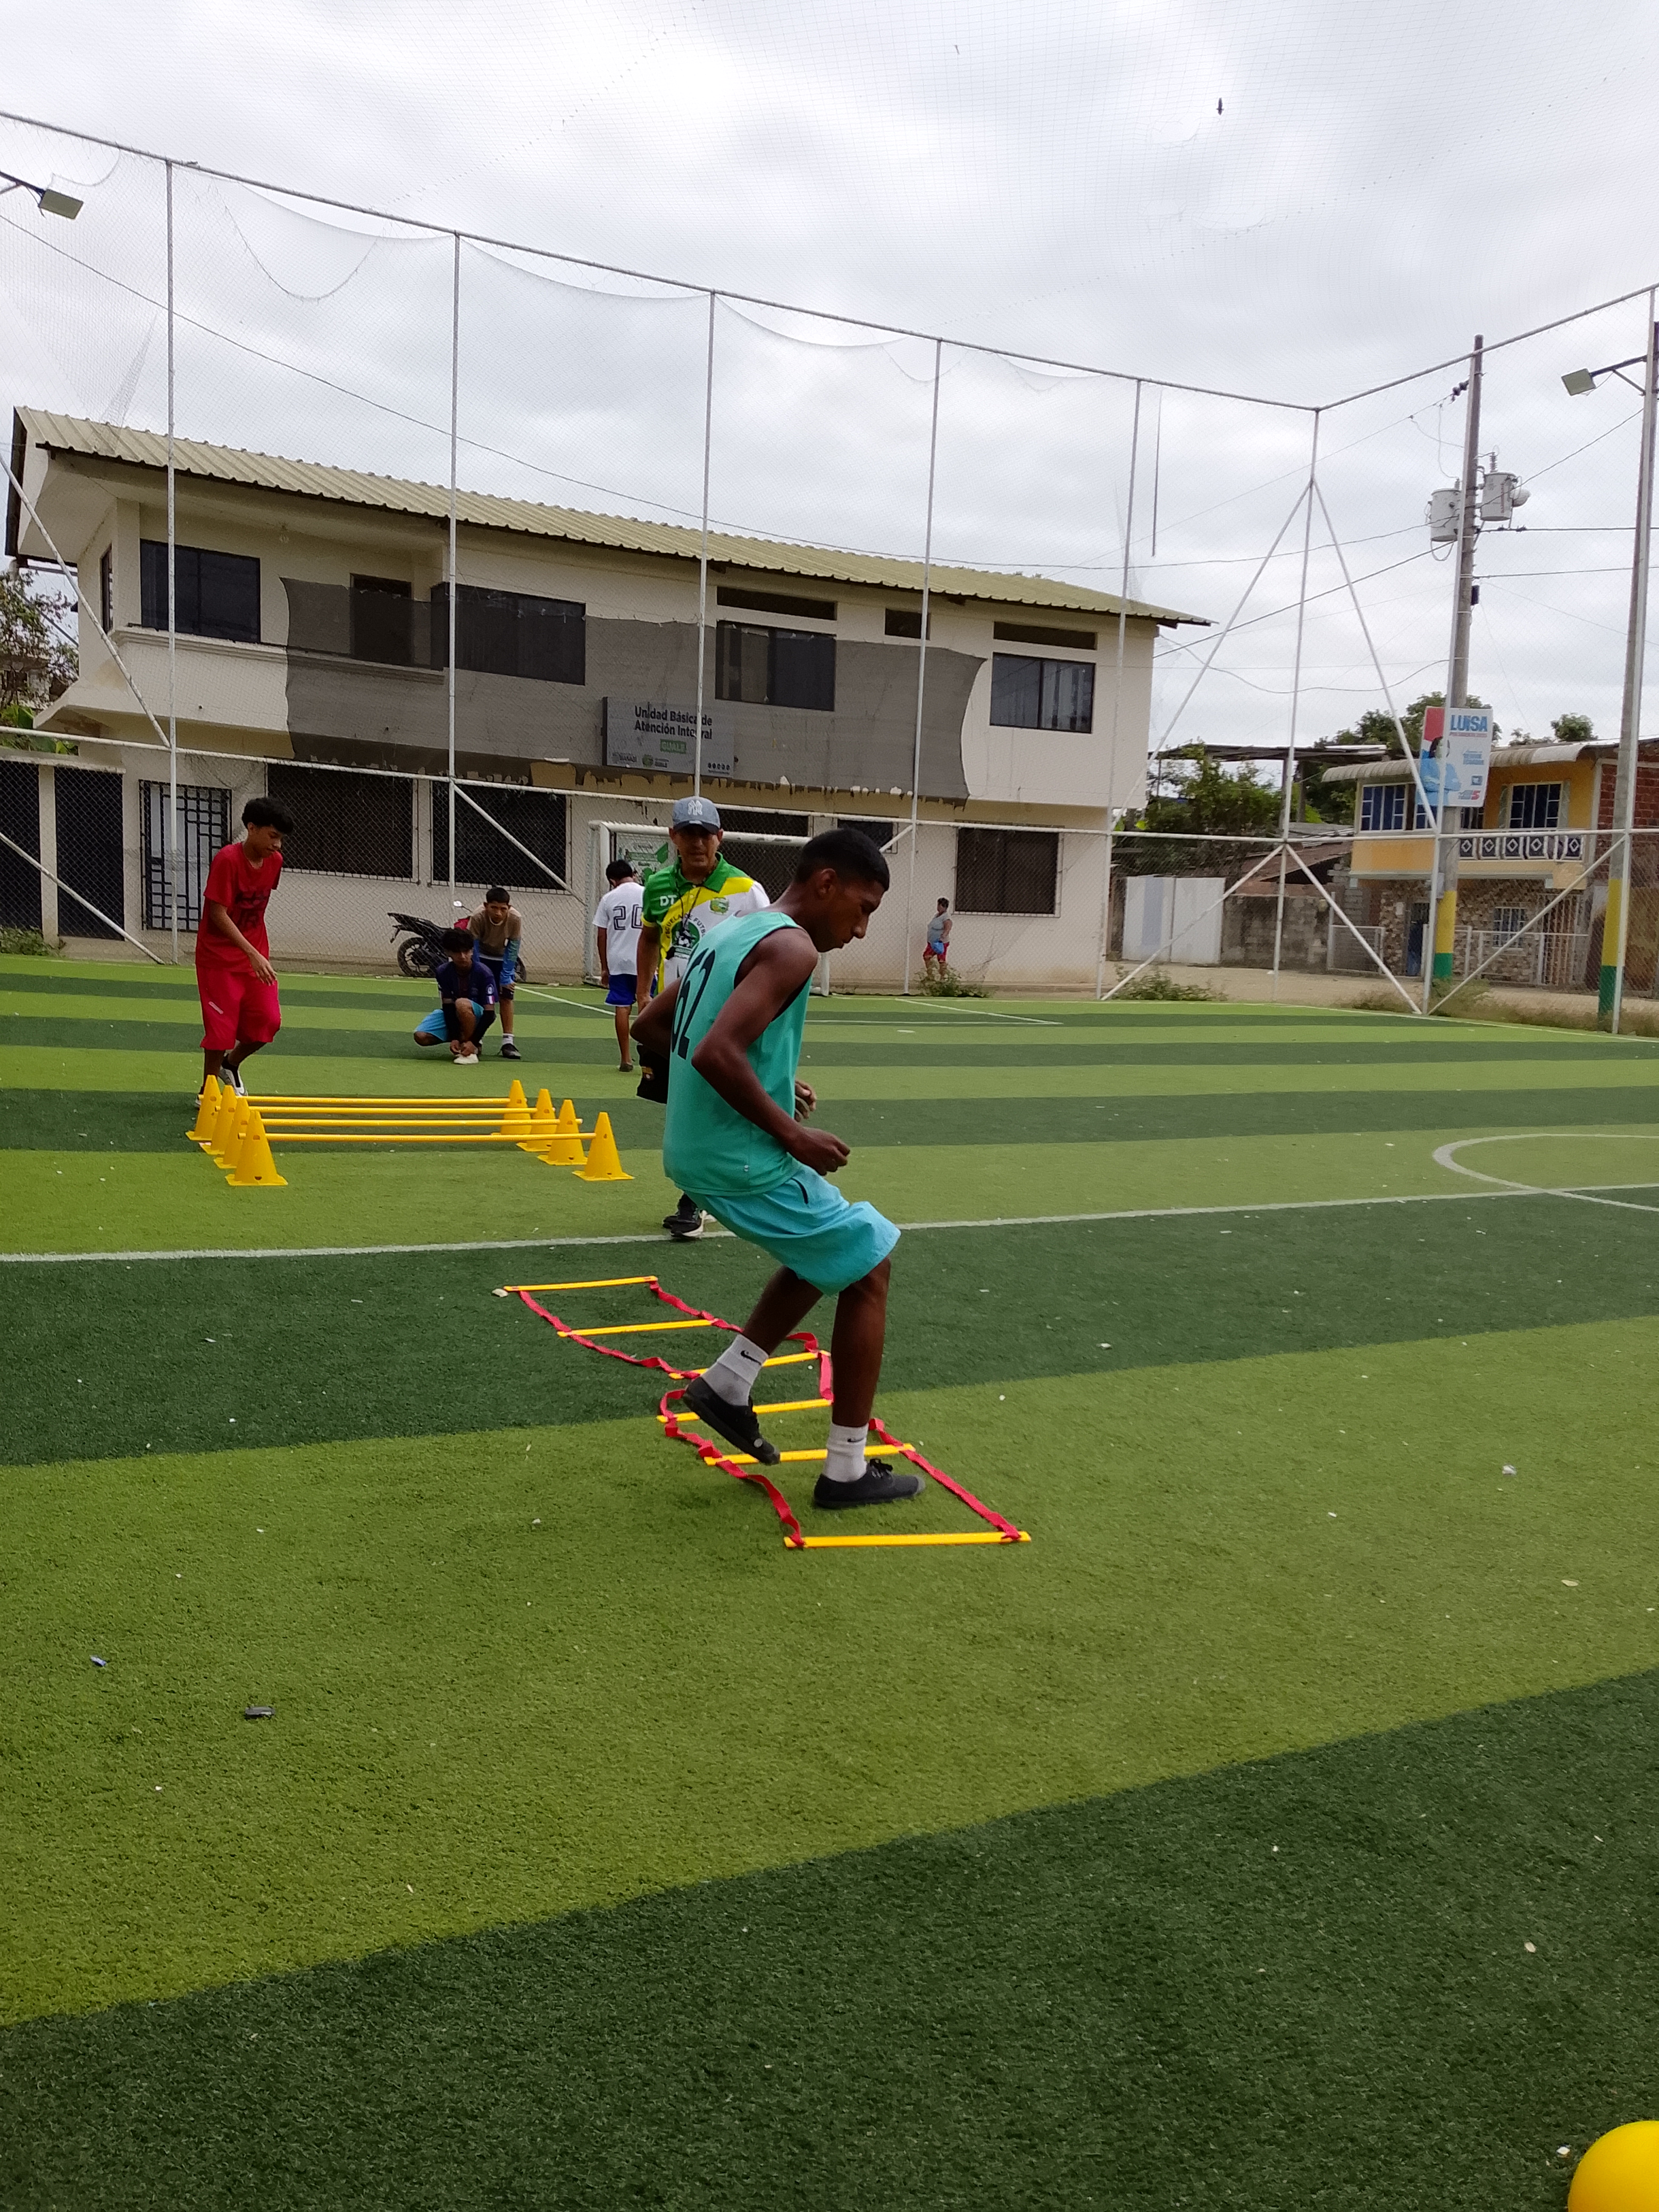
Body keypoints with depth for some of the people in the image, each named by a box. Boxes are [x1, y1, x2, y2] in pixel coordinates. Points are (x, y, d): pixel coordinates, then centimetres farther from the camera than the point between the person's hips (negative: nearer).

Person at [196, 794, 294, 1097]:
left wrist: (261, 952, 16)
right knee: (222, 1026, -2)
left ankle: (231, 1063, 26)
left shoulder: (275, 861, -1)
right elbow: (218, 913, -22)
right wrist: (252, 953, -28)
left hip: (256, 954, 6)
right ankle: (207, 1092, 17)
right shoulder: (227, 859, -20)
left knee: (269, 1021, -2)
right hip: (219, 956, -6)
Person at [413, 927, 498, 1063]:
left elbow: (489, 1013, -23)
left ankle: (472, 1050, -20)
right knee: (421, 1037, -18)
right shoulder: (443, 972, -13)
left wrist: (473, 1041, -30)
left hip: (479, 1016, -4)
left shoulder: (483, 973, -22)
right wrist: (454, 1038, -25)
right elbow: (448, 1006, -13)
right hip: (453, 1015, 4)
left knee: (462, 1003, -38)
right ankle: (462, 1038, 9)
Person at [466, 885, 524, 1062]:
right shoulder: (477, 918, -33)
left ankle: (508, 1041, -7)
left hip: (504, 958, 1)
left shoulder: (516, 919, -30)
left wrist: (506, 978, -20)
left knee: (506, 997, -9)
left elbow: (512, 950, -21)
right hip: (482, 956, -1)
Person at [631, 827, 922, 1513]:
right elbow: (717, 1052, -29)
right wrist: (793, 1134, -18)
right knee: (869, 1271, 6)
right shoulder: (790, 946, -16)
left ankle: (727, 1383, 23)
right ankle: (847, 1471, 12)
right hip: (742, 1160, -9)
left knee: (827, 1254, 27)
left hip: (696, 1150, 9)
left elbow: (649, 1027, 19)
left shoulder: (729, 933, 12)